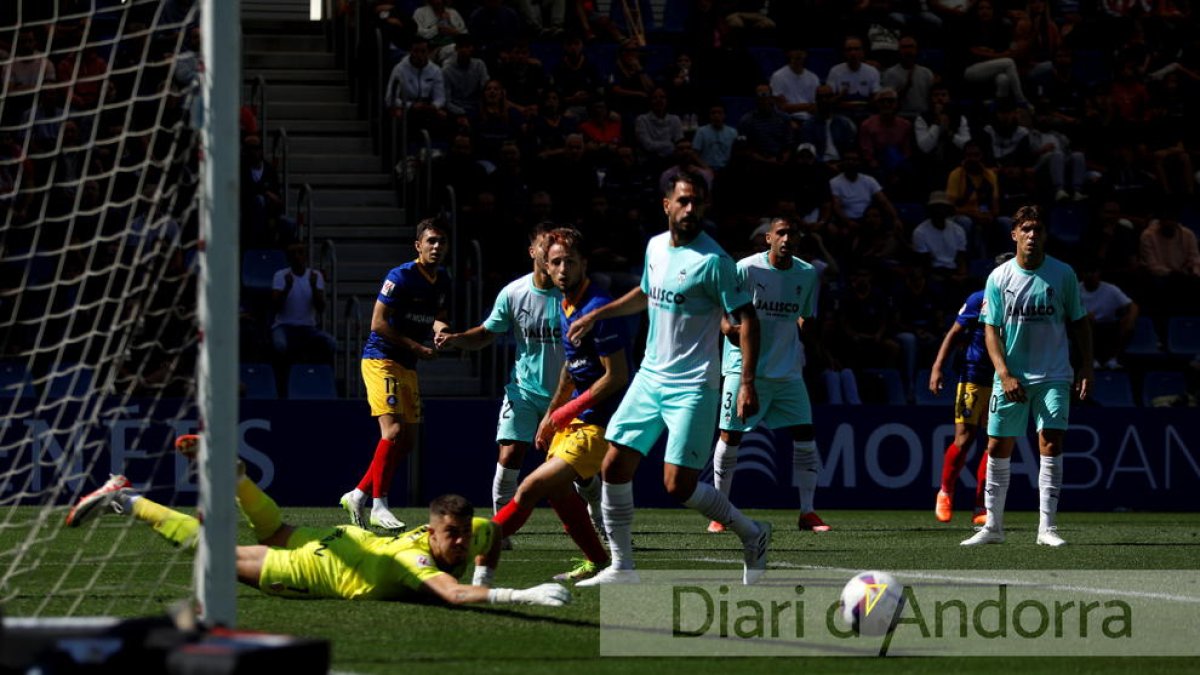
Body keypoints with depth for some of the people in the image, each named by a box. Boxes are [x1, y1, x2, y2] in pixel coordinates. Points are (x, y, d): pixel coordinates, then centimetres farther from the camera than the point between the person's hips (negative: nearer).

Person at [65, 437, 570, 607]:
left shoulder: (469, 537, -19)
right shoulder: (416, 560, -43)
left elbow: (495, 531, 5)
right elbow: (454, 595, -61)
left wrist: (486, 580, -6)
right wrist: (523, 598, -68)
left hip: (349, 540, 7)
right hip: (312, 567, -7)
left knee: (273, 530, 36)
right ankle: (126, 501, 23)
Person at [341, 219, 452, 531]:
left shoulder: (442, 279, 10)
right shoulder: (401, 277, -14)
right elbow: (378, 323, -16)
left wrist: (442, 328, -3)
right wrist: (417, 347, -16)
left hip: (407, 365, 9)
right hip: (381, 358, -9)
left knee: (409, 440, 7)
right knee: (393, 430, -19)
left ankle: (358, 495, 17)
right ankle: (378, 506, -16)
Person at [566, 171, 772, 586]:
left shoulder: (712, 260, -14)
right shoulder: (656, 247, 8)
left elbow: (746, 318, -15)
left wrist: (748, 383, -23)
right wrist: (597, 315, 28)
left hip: (692, 386, -7)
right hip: (650, 377, 7)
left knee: (678, 486, -12)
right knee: (614, 467, 0)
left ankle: (752, 534, 10)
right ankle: (622, 567, 10)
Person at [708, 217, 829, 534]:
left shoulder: (808, 274, 4)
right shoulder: (746, 270, -9)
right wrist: (728, 326, -25)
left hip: (787, 371, 4)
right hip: (745, 367, -4)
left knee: (805, 435, -3)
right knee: (730, 436, -2)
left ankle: (807, 513, 6)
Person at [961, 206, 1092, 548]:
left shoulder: (1063, 274, 0)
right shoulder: (999, 278, 0)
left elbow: (1079, 323, 9)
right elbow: (991, 330, 0)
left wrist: (1086, 367, 1)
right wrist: (1004, 374, -11)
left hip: (1053, 377, -1)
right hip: (1010, 377, 1)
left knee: (1051, 445, -11)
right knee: (998, 449, 3)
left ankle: (1047, 527, -9)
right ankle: (993, 526, 14)